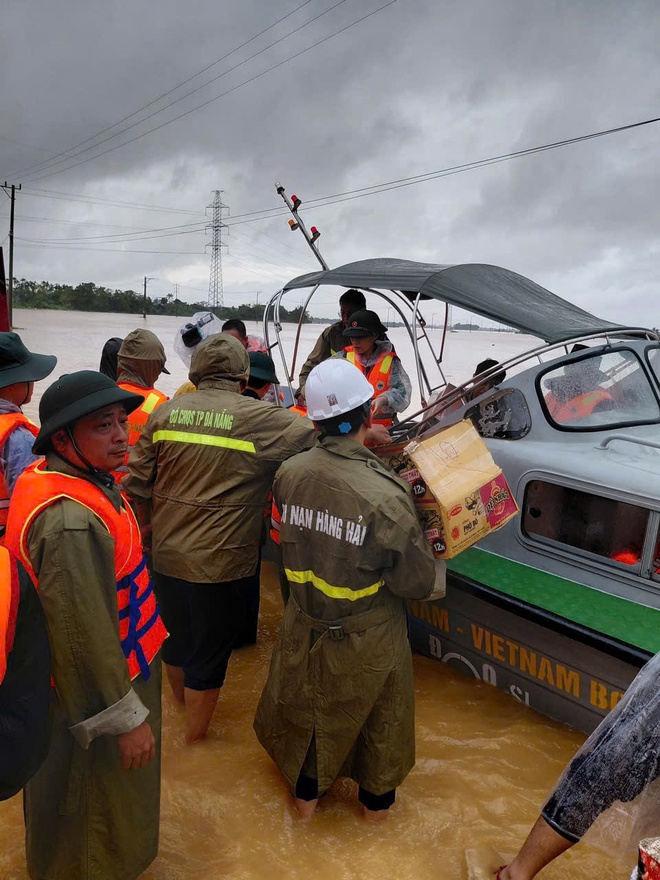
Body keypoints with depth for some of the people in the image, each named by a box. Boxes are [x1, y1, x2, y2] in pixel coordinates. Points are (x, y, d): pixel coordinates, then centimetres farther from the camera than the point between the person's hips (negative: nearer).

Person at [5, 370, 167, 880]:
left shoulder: (73, 479, -3)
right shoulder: (70, 522, -36)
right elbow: (85, 638, -30)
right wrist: (127, 719, -21)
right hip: (93, 689, -10)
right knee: (99, 799, 18)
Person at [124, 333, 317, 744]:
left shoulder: (166, 413, 0)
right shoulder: (259, 418, -14)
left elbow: (136, 482, 2)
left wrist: (151, 526, 16)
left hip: (166, 556, 6)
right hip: (220, 564, -5)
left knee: (176, 637, 27)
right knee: (210, 652, 14)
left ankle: (183, 707, 52)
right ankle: (195, 740, 32)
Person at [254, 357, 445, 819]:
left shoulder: (288, 473, -16)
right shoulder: (385, 496, -31)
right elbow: (417, 580, -22)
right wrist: (434, 554, -2)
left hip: (305, 625, 4)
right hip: (367, 638, -3)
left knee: (308, 704, 28)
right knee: (381, 714, 25)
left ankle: (306, 791, 50)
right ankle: (376, 797, 48)